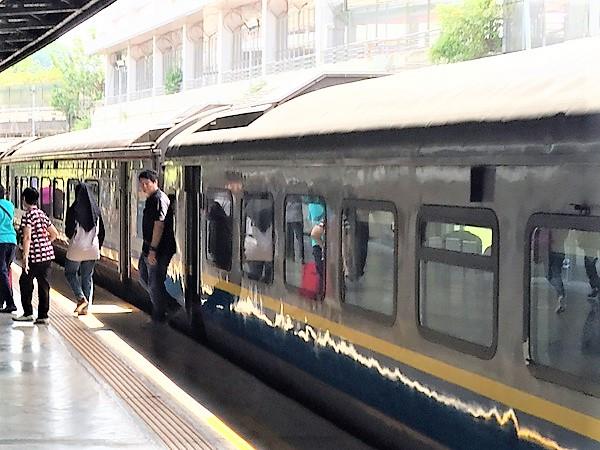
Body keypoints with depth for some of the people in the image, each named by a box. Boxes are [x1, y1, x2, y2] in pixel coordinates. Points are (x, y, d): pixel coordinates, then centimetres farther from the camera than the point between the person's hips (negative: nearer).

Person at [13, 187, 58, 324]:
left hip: (35, 256, -7)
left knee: (25, 282, 7)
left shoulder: (27, 216, -11)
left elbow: (27, 237, -20)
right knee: (43, 284, 8)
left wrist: (25, 256, -22)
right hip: (48, 254, 7)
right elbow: (54, 234, 18)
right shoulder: (42, 214, 13)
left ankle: (28, 313, 9)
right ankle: (43, 316, 8)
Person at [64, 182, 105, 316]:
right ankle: (85, 307, 11)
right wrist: (98, 247, 16)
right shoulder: (96, 210, 1)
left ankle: (81, 298, -4)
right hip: (92, 249, 4)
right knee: (87, 277, 13)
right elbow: (101, 231, 6)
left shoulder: (73, 209, -12)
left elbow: (69, 231, -12)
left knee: (70, 272, 15)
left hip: (76, 248, -4)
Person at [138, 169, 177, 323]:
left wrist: (153, 250, -26)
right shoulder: (150, 199, 14)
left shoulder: (160, 199, -18)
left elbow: (159, 225, -24)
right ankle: (171, 303, 26)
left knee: (155, 283, -1)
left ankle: (158, 317, 11)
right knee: (144, 278, 20)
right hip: (148, 247, 11)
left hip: (158, 250, -11)